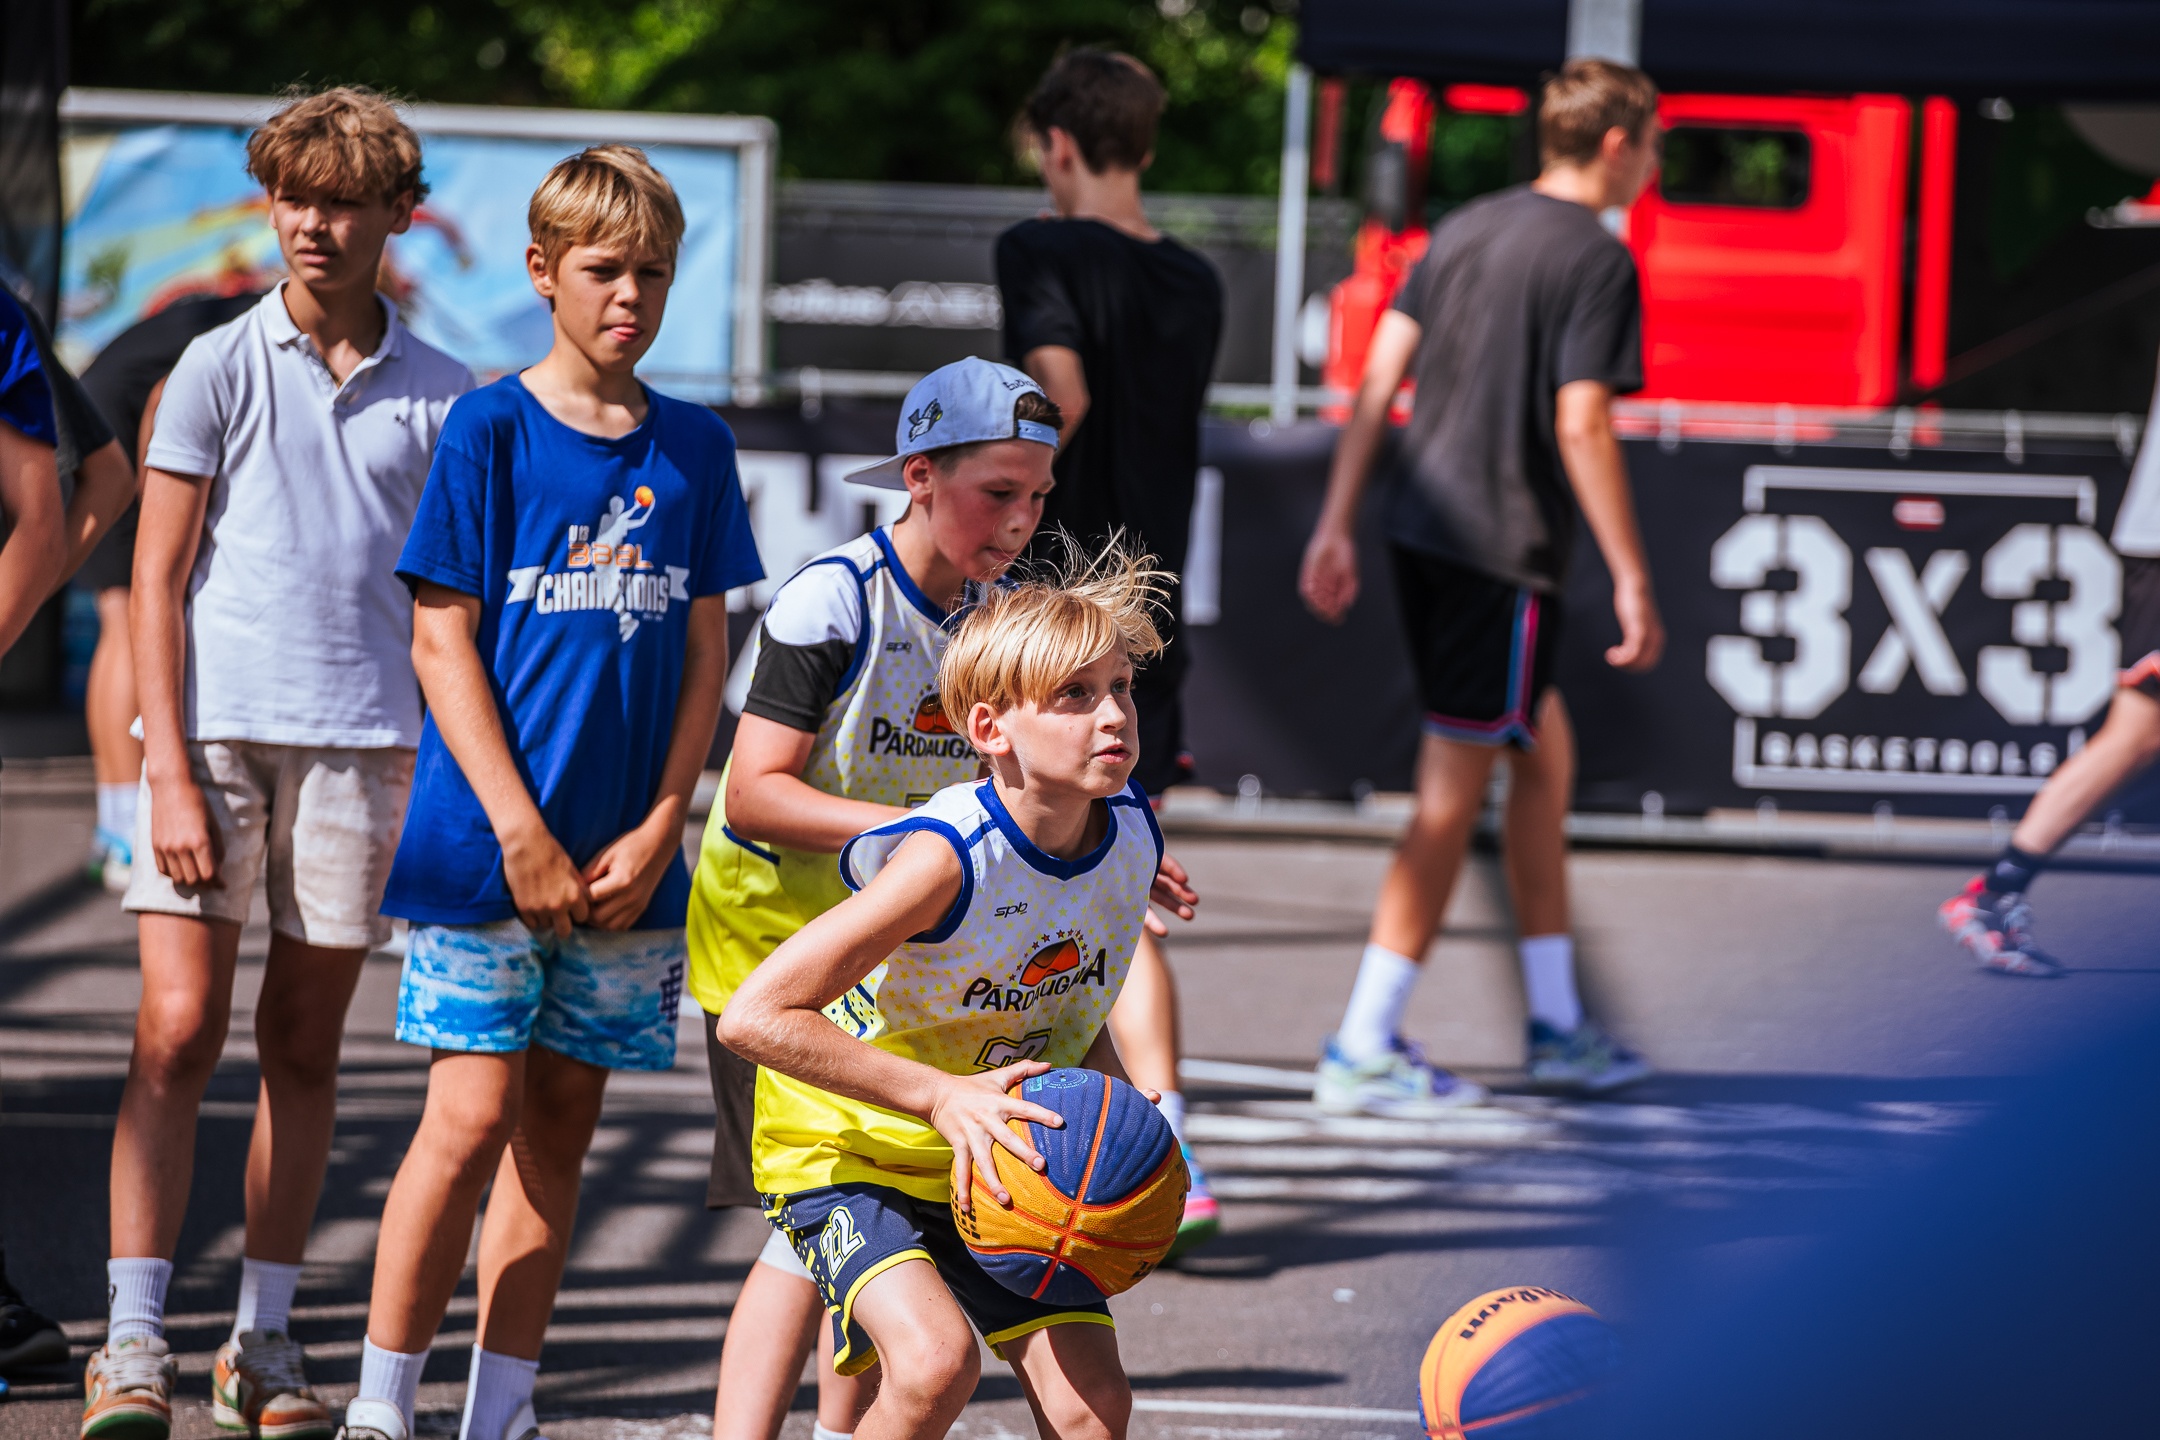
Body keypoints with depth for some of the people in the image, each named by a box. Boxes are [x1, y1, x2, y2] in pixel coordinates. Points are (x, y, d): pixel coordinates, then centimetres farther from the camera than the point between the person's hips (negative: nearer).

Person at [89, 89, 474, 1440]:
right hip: (218, 730, -2)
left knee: (306, 1046, 6)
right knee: (178, 1033, -9)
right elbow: (157, 580, 1)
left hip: (363, 743, 2)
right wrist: (170, 769, -7)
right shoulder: (220, 367, 3)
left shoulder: (439, 397, 8)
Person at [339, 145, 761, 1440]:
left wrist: (659, 831, -3)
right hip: (489, 841, -4)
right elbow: (443, 641, -5)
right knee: (474, 1115, -10)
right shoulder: (490, 431, -3)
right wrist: (521, 833, -12)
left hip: (629, 857, 4)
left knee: (563, 1121, 6)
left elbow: (705, 651, 9)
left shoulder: (695, 448, 8)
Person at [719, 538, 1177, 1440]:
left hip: (1003, 1161, 6)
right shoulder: (946, 859, -30)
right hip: (849, 1148, -6)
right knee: (935, 1361, -28)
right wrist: (942, 1096, -32)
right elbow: (755, 1017, -32)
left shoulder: (1132, 836, -8)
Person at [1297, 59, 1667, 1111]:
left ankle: (1557, 1025, 24)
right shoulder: (1596, 259, -10)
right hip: (1504, 551, -8)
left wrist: (1335, 527, 12)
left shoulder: (1465, 230, 13)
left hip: (1420, 533, 8)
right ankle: (1363, 1052, -3)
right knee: (1451, 796, -3)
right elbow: (1580, 427, -17)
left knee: (1546, 753, 19)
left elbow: (1378, 379, 10)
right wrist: (1632, 581, -14)